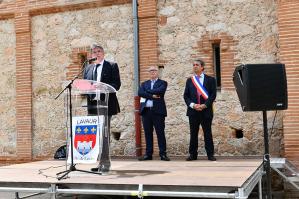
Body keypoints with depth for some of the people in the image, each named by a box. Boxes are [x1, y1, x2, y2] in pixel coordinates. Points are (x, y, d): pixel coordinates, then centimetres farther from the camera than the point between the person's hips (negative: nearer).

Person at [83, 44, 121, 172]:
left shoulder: (112, 66, 4)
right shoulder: (88, 68, 18)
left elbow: (116, 84, -5)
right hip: (92, 105, 5)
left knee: (104, 134, -8)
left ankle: (105, 163, -5)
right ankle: (101, 162, 14)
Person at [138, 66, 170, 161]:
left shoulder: (162, 83, 8)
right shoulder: (144, 84, 19)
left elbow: (160, 91, -13)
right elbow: (140, 93, -1)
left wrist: (147, 92, -5)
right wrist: (152, 96, -12)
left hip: (158, 111, -3)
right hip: (146, 111, 4)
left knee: (160, 133, -2)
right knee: (148, 133, 6)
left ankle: (163, 154, 1)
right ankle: (148, 154, 11)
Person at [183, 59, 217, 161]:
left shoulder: (210, 79, 6)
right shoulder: (189, 80, 13)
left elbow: (213, 95, -2)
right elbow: (186, 95, 8)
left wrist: (204, 105, -13)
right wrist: (192, 105, -9)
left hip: (206, 110, -2)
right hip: (193, 111, 2)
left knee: (207, 133, 1)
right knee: (193, 133, 6)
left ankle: (210, 154, 7)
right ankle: (193, 154, 13)